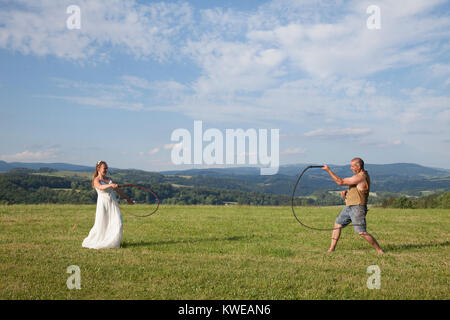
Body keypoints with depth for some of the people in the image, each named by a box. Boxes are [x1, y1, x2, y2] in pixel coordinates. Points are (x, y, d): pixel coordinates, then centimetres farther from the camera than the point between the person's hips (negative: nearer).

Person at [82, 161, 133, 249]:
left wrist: (127, 198, 25)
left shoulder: (108, 179, 13)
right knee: (101, 225, -1)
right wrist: (110, 185, -48)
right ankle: (90, 242, 19)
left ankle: (112, 242, 9)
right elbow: (100, 187, -30)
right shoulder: (96, 180, -6)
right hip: (103, 204, -6)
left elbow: (118, 190, 21)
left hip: (113, 203, 6)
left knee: (117, 223, -5)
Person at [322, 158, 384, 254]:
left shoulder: (360, 177, -21)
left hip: (357, 208, -10)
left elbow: (340, 182, -20)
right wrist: (346, 191, 4)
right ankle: (332, 249, 17)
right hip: (349, 207, 10)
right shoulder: (362, 175, 11)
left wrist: (328, 170, -15)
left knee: (362, 232, -11)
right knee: (337, 224, 12)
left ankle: (379, 250, 2)